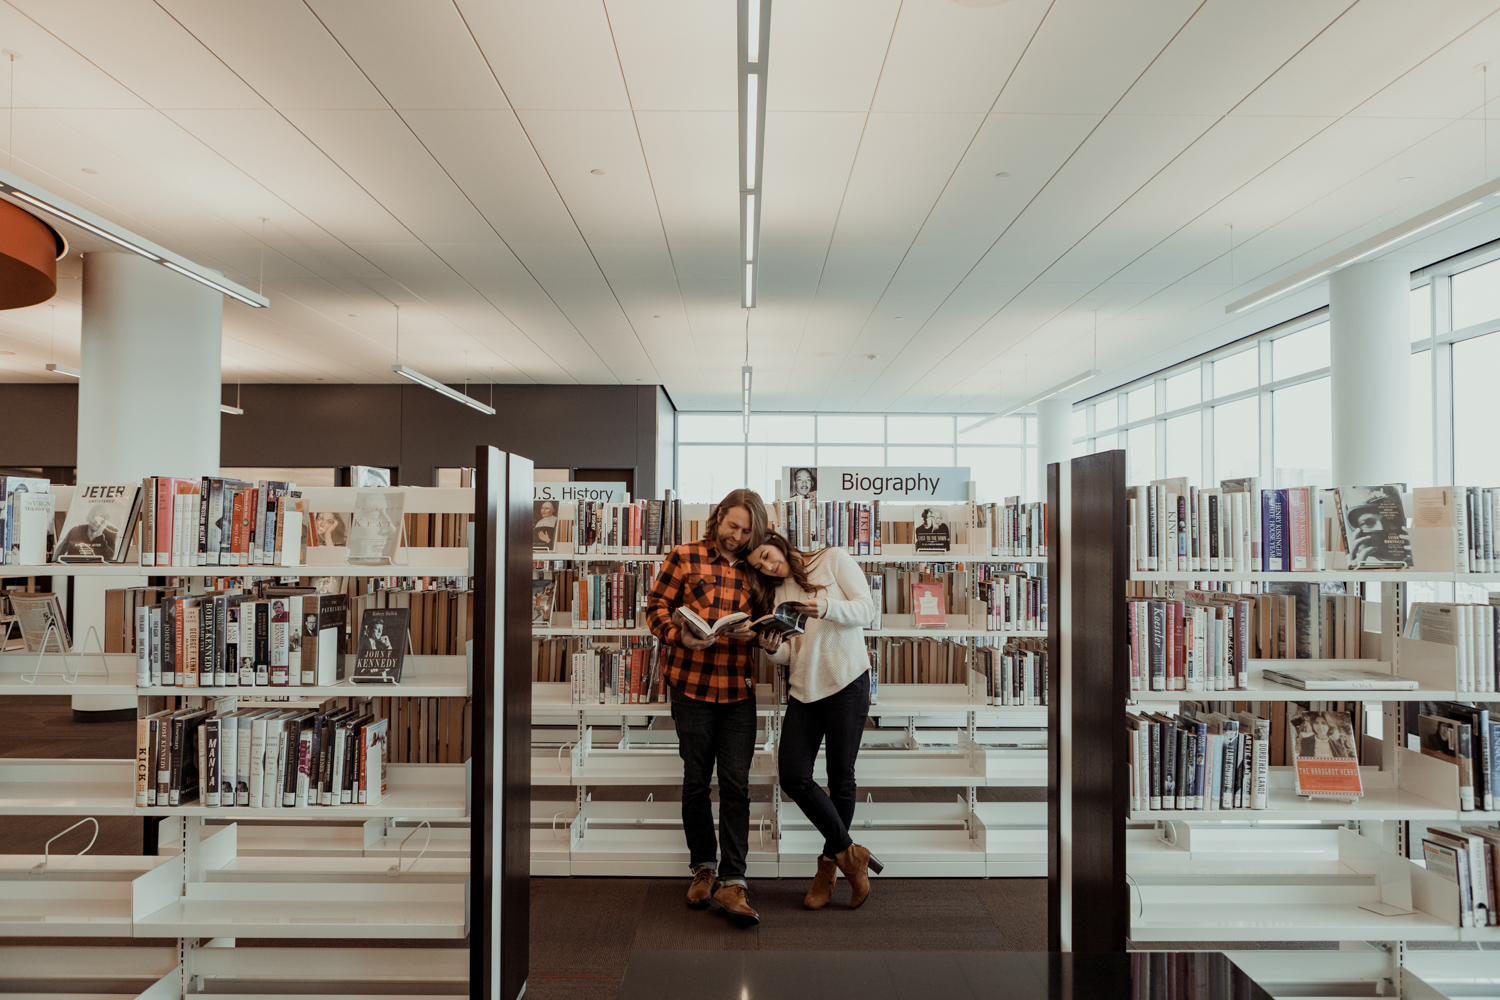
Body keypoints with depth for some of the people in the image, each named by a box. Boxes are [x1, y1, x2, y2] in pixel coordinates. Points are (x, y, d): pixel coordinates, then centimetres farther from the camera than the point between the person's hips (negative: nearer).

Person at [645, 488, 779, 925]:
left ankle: (731, 883, 5)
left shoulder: (754, 570, 7)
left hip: (738, 691, 2)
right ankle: (703, 868, 28)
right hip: (692, 685, -1)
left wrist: (755, 634, -11)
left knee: (736, 784, -2)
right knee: (696, 781, 10)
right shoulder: (684, 558, 1)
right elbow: (656, 606, 1)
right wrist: (680, 637, -17)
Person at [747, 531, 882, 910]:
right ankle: (849, 852, 12)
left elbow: (867, 610, -6)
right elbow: (789, 654, 9)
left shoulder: (834, 560, 2)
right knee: (793, 776, -6)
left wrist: (827, 607, -23)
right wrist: (772, 646, -15)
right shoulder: (776, 593, 14)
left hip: (847, 683, -4)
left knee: (840, 777, 2)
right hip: (803, 689, 4)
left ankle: (830, 863, 22)